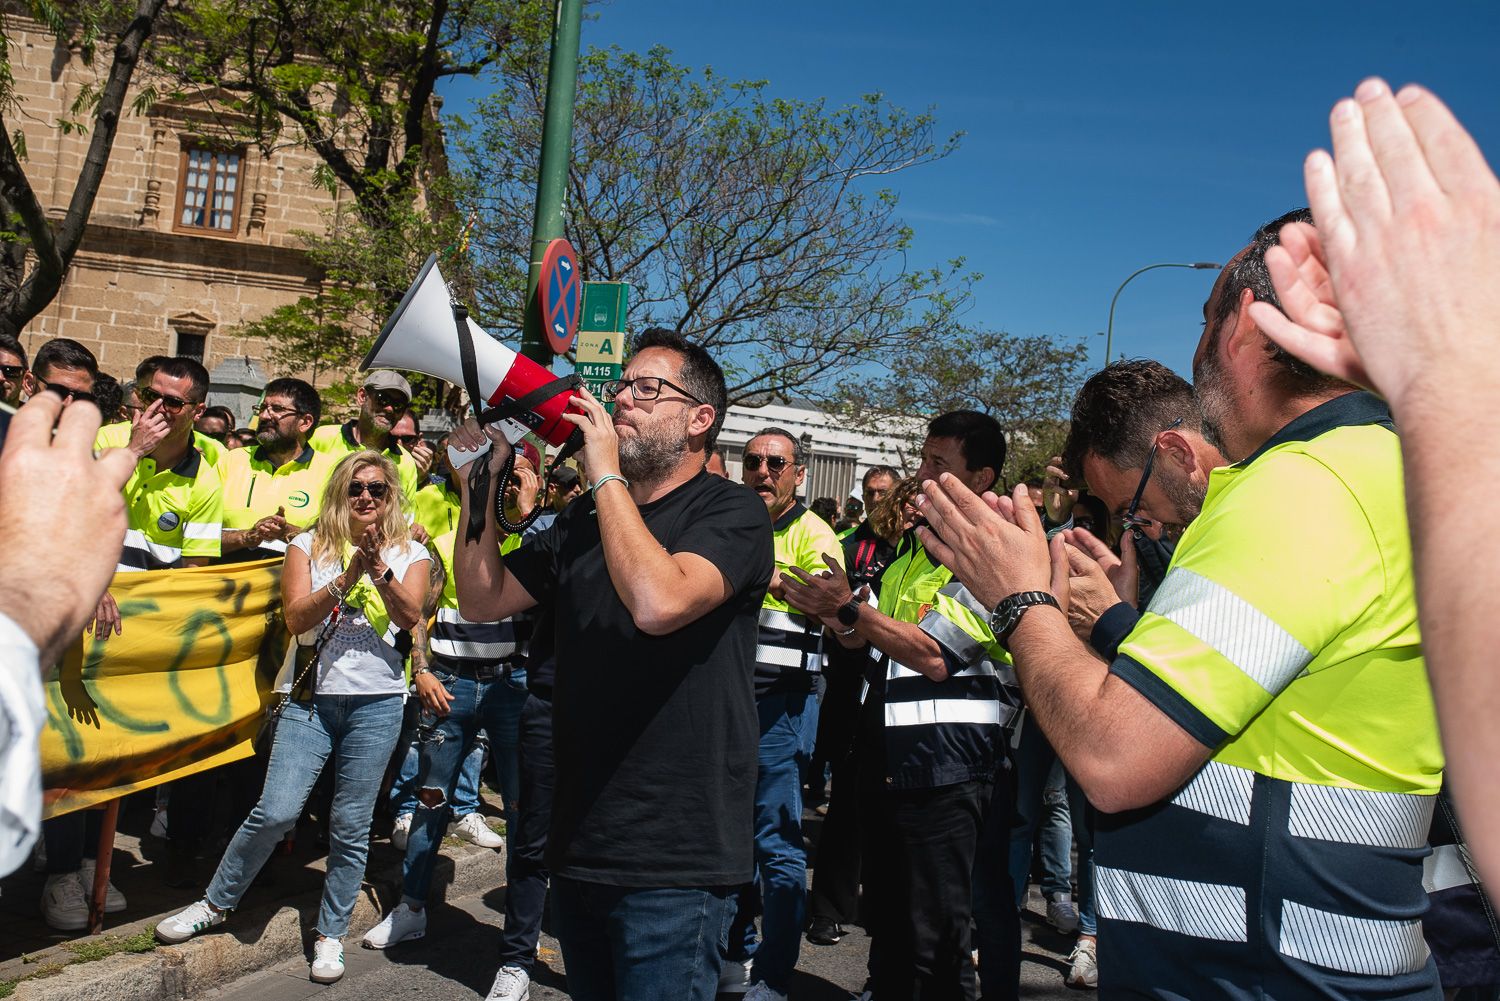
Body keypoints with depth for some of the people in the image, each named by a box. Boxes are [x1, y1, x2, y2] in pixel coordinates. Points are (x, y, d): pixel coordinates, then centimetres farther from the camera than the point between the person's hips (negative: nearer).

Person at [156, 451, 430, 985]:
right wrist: (348, 575, -16)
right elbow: (296, 617, -5)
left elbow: (409, 616, -6)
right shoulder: (309, 545, 7)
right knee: (276, 811, -8)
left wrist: (379, 570, -20)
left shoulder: (409, 552, 8)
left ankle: (331, 935, 20)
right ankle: (216, 903, 17)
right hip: (311, 696, 0)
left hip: (376, 700, 0)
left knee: (351, 826, 5)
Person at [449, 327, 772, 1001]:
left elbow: (657, 602, -29)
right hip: (580, 842, 7)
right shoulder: (584, 520, 11)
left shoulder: (733, 514, -10)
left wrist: (606, 473, -19)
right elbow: (482, 600, 10)